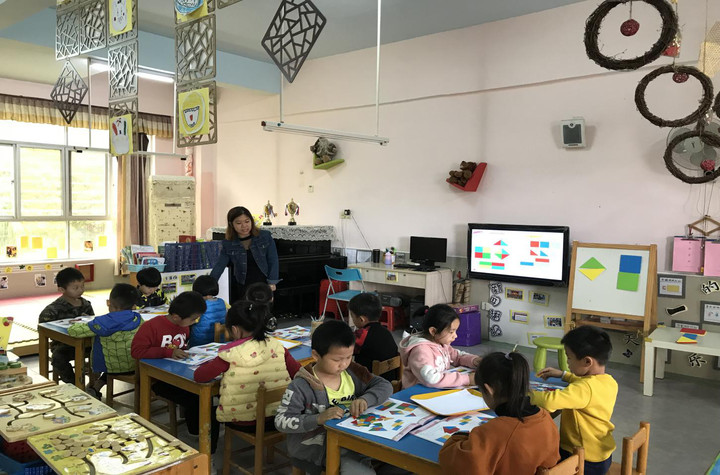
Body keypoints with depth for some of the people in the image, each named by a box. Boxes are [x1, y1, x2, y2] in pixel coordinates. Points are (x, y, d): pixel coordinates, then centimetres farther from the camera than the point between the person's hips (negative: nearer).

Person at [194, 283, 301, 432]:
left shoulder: (231, 355, -17)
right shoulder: (277, 347, -7)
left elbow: (199, 376, -11)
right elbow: (299, 373, -2)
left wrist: (210, 364, 9)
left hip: (242, 423, -4)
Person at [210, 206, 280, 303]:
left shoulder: (265, 237, -2)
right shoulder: (228, 244, 1)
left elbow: (273, 261, 2)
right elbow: (219, 266, -3)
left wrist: (272, 283, -2)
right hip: (240, 289, 1)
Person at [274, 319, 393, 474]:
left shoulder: (352, 372, 1)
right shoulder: (302, 386, -15)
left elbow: (385, 386, 2)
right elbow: (281, 422, -15)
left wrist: (366, 399, -18)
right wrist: (319, 418, -27)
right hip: (322, 446, -5)